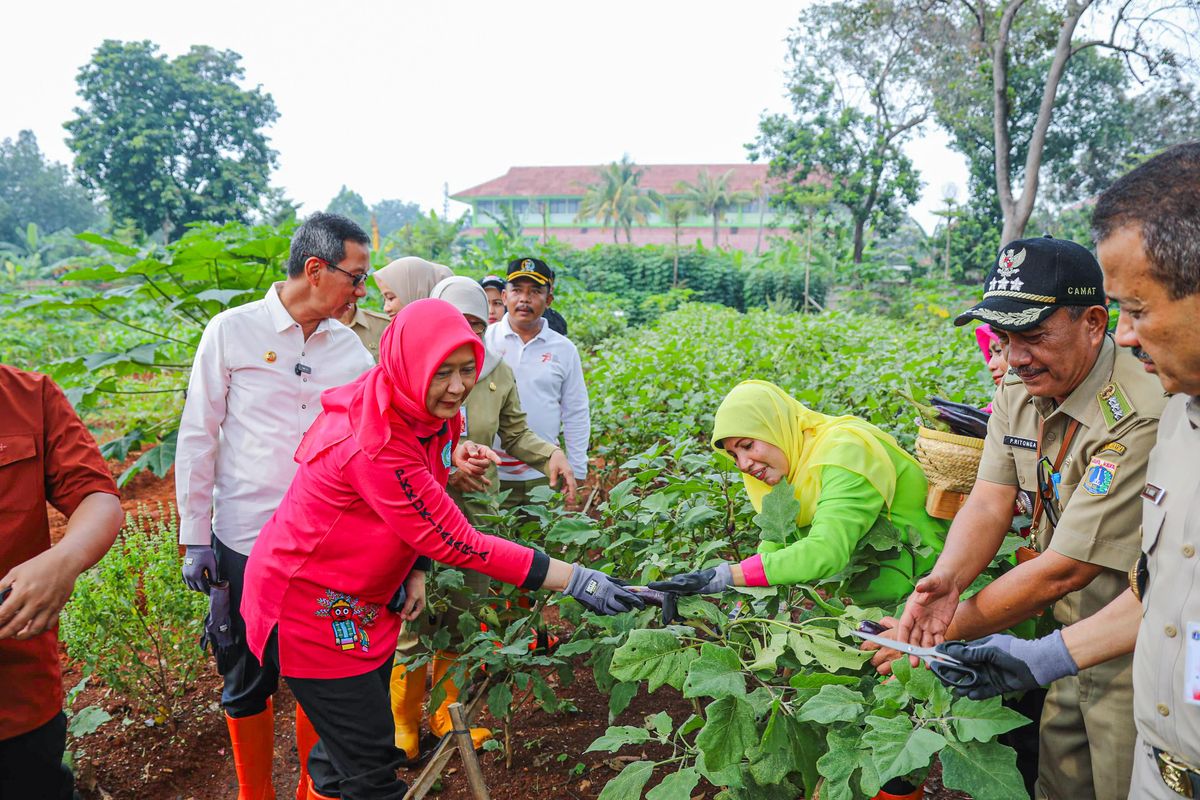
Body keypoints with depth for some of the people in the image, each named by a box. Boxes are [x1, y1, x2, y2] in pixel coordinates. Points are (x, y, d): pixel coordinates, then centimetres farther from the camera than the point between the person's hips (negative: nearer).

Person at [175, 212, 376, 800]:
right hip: (247, 542, -3)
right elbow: (198, 439, -3)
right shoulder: (233, 331, -5)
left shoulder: (350, 349, 4)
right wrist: (195, 539, -3)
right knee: (249, 680, 10)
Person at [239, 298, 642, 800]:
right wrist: (573, 580, -30)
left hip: (364, 598, 8)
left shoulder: (436, 415, -4)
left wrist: (413, 573, -5)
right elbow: (454, 542, -30)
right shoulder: (376, 446, -32)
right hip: (311, 603, -8)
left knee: (361, 736, 19)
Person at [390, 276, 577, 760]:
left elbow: (516, 434, 11)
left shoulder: (498, 374, 2)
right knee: (414, 621, 4)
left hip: (476, 515, 4)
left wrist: (551, 455, -8)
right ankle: (403, 723, 26)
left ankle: (447, 714, 35)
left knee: (462, 620, 15)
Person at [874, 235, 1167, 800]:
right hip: (1071, 637, 7)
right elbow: (988, 504, -8)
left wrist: (951, 629, -24)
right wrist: (946, 579, -28)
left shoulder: (1140, 419, -31)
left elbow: (1065, 568, -30)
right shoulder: (1020, 391, -4)